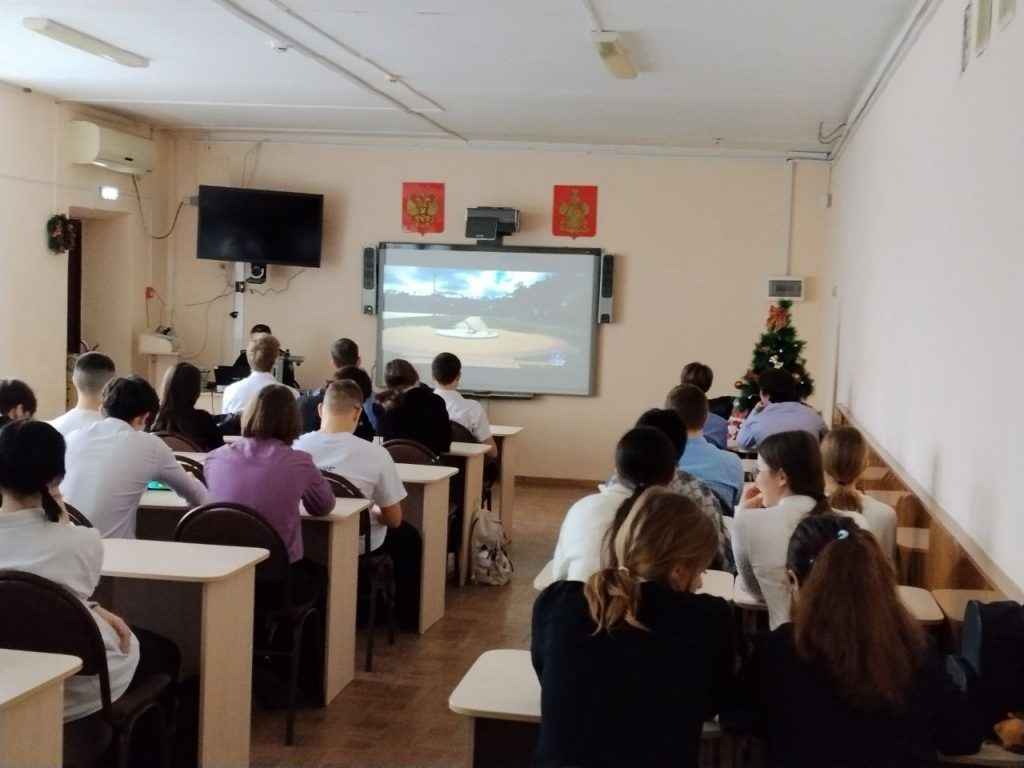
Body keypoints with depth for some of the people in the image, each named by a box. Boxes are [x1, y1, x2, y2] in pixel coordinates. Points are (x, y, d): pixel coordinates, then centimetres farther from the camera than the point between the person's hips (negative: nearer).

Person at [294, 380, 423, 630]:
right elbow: (393, 520, -11)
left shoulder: (296, 447, -14)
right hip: (356, 546, -4)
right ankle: (407, 616, 38)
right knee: (408, 536, 28)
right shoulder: (375, 454, -22)